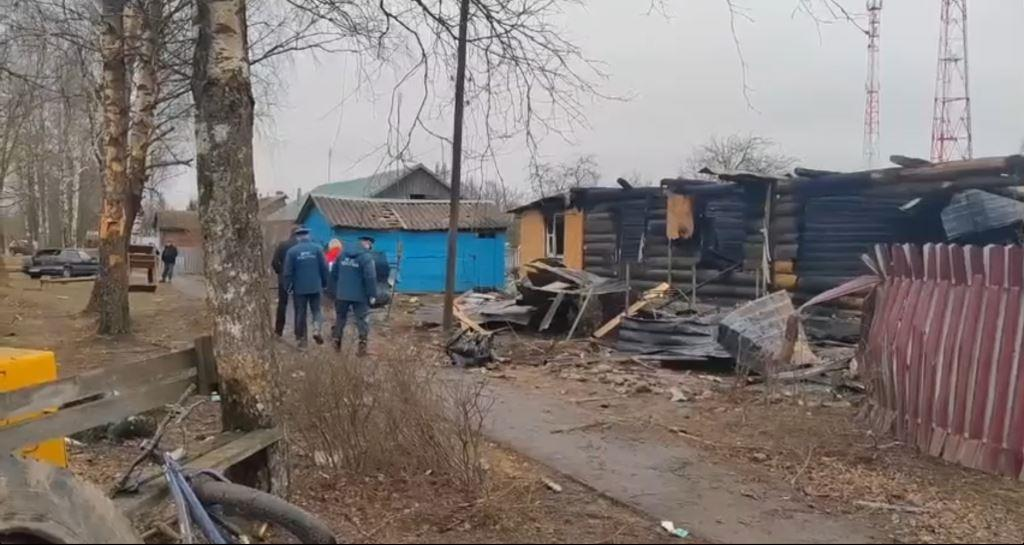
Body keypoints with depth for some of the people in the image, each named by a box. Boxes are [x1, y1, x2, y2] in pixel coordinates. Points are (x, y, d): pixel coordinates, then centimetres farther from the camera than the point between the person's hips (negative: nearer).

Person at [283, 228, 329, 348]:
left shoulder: (291, 251, -5)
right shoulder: (317, 248, -4)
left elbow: (288, 272, -4)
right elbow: (324, 268, -2)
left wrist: (288, 287, 7)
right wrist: (324, 283, 9)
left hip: (299, 288, -1)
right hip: (315, 286, 1)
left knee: (300, 313, 9)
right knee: (316, 310, 14)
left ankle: (302, 338, 12)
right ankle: (317, 330, -9)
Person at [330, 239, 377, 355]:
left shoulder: (342, 254, 7)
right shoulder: (366, 257, -12)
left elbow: (334, 274, 11)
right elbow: (370, 278, -19)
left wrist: (336, 290, 20)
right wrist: (372, 295, -13)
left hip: (342, 294, 5)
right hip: (360, 295, -5)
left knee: (340, 317, 19)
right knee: (362, 319, 2)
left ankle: (337, 342, 25)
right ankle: (362, 344, -5)